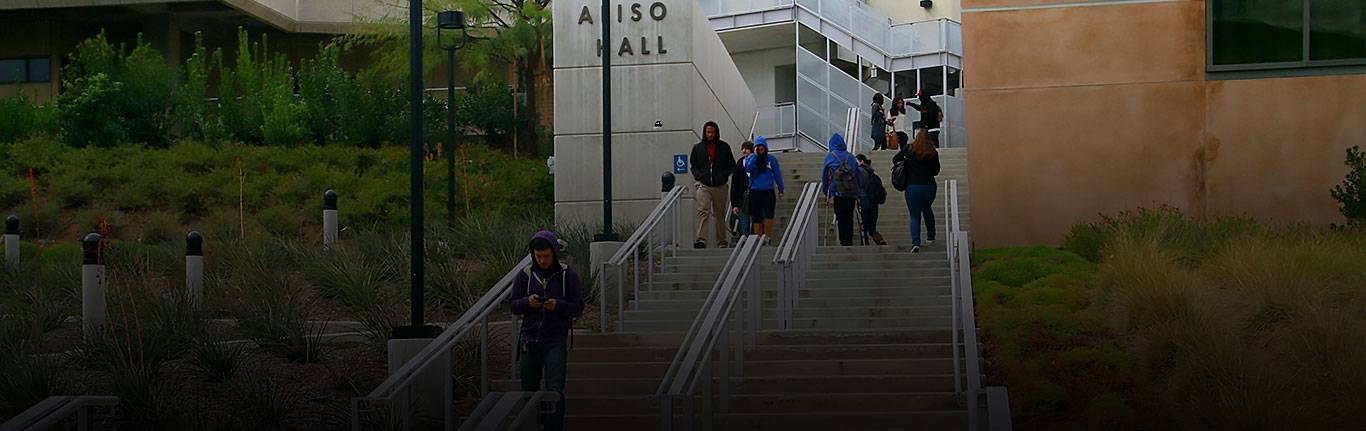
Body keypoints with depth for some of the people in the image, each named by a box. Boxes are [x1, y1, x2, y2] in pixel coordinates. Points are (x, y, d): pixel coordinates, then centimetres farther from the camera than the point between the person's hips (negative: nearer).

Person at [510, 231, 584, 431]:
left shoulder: (568, 275, -1)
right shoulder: (525, 275, 5)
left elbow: (578, 307, -1)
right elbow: (514, 306, 8)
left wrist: (558, 305, -19)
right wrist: (527, 302, -14)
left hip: (555, 341, -3)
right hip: (529, 340, 3)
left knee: (555, 392, -11)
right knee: (529, 390, 9)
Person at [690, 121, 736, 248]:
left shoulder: (724, 147, 6)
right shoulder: (698, 148, 8)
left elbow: (732, 166, 10)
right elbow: (693, 166, 17)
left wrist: (723, 175, -7)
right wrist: (698, 175, -3)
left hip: (720, 186, 1)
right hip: (703, 185, -1)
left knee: (720, 215, 8)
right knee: (703, 211, -19)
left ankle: (722, 242, 16)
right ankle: (701, 240, -29)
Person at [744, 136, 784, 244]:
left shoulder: (772, 159, 3)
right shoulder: (751, 158, 4)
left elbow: (777, 175, 9)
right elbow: (747, 168, -15)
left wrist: (780, 190, 9)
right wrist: (755, 155, -14)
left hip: (768, 191, -1)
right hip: (755, 192, 1)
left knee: (769, 216, -14)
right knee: (757, 218, 4)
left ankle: (768, 238, -3)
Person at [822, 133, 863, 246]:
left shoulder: (830, 156, 5)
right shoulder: (850, 156, 13)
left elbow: (824, 175, 8)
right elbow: (858, 174, 13)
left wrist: (826, 192, 16)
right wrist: (860, 189, 18)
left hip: (839, 191, -3)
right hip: (852, 191, 3)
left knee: (841, 217, -2)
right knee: (849, 217, 11)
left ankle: (844, 242, -8)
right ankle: (849, 241, 11)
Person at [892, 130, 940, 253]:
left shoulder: (909, 149, -5)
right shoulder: (933, 153, -2)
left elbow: (895, 160, 2)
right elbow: (936, 171, 7)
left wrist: (907, 161, 19)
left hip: (912, 186, -2)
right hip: (929, 186, 2)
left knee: (914, 216, 0)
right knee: (927, 210, 27)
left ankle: (915, 242, -18)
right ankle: (930, 236, 35)